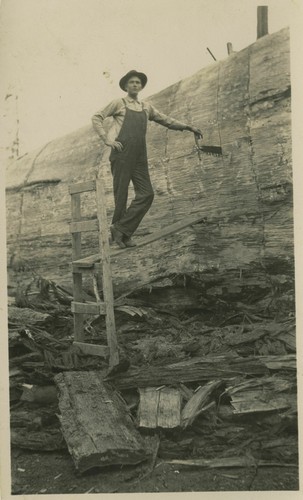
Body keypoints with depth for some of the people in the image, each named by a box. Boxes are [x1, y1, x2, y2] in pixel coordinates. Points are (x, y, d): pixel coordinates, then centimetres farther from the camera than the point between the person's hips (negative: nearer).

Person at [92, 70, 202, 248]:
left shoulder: (146, 107, 20)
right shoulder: (119, 103, 8)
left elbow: (166, 120, 23)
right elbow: (97, 118, 6)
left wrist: (188, 127, 14)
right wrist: (107, 140, -6)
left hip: (140, 156, 5)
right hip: (122, 154, -4)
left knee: (146, 194, -7)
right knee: (121, 194, -4)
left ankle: (122, 230, -2)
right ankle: (121, 233, 7)